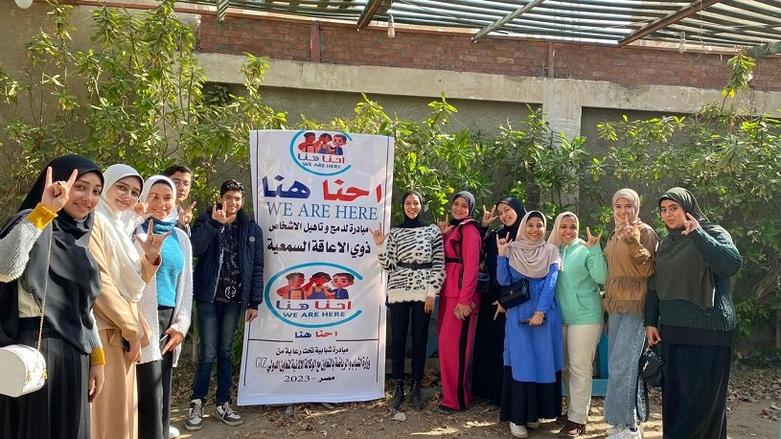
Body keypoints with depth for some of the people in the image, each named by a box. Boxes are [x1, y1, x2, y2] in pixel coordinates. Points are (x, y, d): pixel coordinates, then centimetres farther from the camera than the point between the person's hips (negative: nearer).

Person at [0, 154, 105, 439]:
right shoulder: (37, 225, -10)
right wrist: (44, 210, -32)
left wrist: (96, 357, 16)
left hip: (73, 357, 8)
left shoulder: (77, 238, 14)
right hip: (37, 353, -8)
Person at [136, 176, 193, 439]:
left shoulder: (180, 237, 14)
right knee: (150, 397, -8)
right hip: (144, 321, -5)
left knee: (163, 395, 10)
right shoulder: (136, 232, -2)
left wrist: (181, 324, 7)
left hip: (169, 321, 6)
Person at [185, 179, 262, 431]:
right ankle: (197, 405, 11)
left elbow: (257, 268, 5)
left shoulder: (251, 229, 6)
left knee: (226, 352, 10)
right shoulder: (207, 221, 1)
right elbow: (194, 249, -18)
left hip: (234, 300, 2)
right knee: (208, 353, -3)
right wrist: (215, 223, -27)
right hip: (208, 298, -2)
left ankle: (222, 405, 19)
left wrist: (254, 302, 1)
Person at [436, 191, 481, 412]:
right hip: (448, 292, 9)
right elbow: (445, 259, 13)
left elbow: (471, 267, -16)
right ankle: (451, 391, 26)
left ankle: (456, 399, 6)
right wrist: (443, 236, 6)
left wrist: (464, 300, -20)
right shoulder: (454, 228, 18)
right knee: (446, 341, 13)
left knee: (454, 343, -4)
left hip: (461, 293, -9)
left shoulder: (469, 230, -9)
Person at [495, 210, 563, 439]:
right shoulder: (512, 250, 5)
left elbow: (551, 283, -4)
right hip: (518, 313, -1)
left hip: (545, 313, 1)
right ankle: (517, 416, 1)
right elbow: (503, 281, -2)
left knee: (543, 361, 4)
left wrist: (540, 311, -14)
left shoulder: (551, 251, 5)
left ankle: (535, 412, 18)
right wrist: (501, 254, -12)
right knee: (521, 361, -4)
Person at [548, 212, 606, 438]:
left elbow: (601, 278, -17)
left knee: (580, 368, -2)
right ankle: (573, 408, 30)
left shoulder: (585, 249, -6)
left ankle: (577, 419, 5)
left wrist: (595, 250, -24)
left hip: (585, 316, -5)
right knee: (566, 367, 14)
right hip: (561, 317, 6)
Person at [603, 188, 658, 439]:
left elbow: (647, 271, -16)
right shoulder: (615, 236, 15)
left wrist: (634, 243, -28)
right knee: (619, 366, 9)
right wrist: (607, 304, 22)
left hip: (634, 307, -8)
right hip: (615, 307, 8)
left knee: (621, 366, -9)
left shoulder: (645, 232, -8)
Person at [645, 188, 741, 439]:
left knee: (702, 397, -1)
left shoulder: (713, 234, -4)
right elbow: (655, 287, 17)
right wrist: (651, 322, 11)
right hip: (672, 330, 6)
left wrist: (697, 234, -23)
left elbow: (733, 264, -24)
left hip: (707, 331, -6)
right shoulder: (665, 244, 14)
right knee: (673, 394, 10)